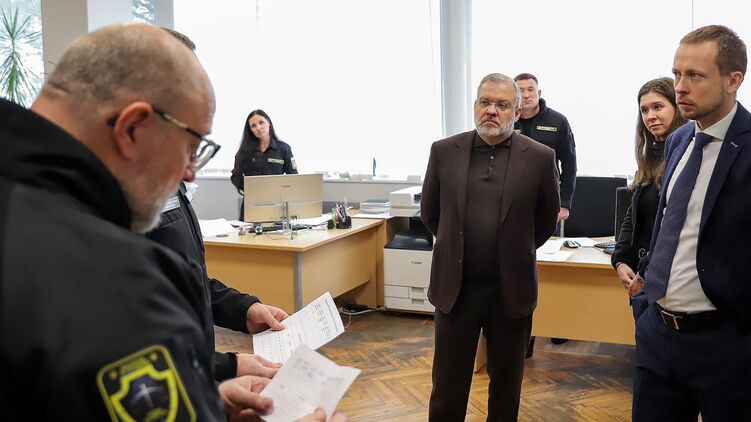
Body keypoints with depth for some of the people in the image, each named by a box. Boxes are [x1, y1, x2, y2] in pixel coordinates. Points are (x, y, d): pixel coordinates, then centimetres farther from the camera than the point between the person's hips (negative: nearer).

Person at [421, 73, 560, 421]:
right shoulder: (444, 151, -1)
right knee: (447, 387, 11)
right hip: (455, 287, 1)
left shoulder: (540, 158, -5)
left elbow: (547, 220, 8)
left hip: (511, 290, 0)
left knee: (506, 386, 16)